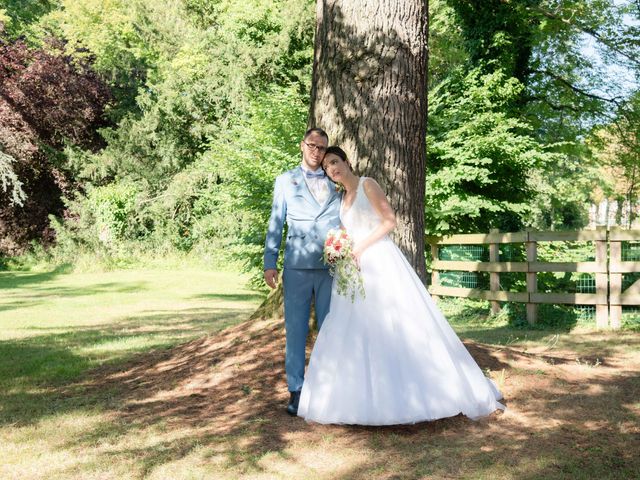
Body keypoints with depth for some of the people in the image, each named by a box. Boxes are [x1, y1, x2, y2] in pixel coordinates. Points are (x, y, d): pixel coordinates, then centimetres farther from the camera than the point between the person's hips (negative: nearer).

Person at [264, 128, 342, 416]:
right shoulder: (286, 181, 13)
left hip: (332, 266, 1)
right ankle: (296, 390, 9)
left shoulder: (335, 183, 16)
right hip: (297, 266, -1)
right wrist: (270, 263, 1)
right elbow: (276, 223, 9)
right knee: (295, 329, 1)